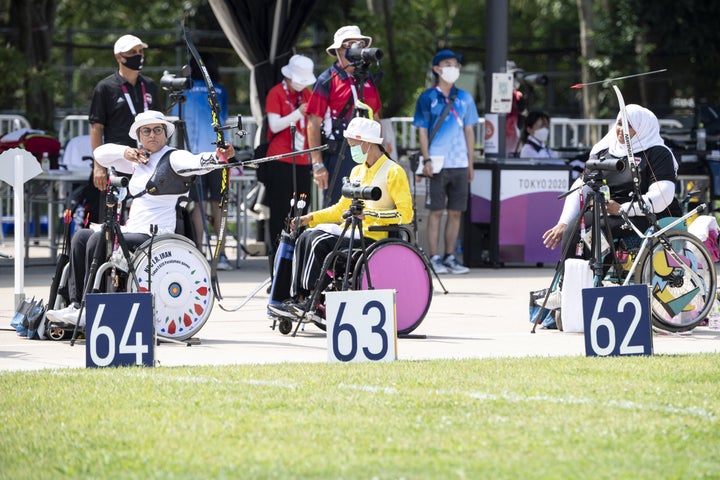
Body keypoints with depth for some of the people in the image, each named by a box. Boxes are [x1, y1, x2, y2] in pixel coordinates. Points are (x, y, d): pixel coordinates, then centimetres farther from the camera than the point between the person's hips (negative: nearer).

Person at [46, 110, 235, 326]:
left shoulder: (173, 158, -7)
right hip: (132, 231, 9)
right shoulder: (139, 161, 17)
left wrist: (217, 156, -48)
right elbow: (100, 154, 22)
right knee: (81, 237, 2)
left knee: (97, 239, -22)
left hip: (155, 235, -9)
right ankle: (75, 305, -4)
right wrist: (125, 152, 2)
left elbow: (195, 161, -27)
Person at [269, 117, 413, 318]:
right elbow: (342, 208, 26)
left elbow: (405, 214, -16)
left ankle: (309, 300, -21)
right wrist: (311, 218, 13)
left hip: (373, 238, -8)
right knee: (306, 237, -13)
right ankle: (297, 297, -19)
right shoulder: (357, 171, 20)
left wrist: (369, 214, -25)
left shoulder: (393, 172, -8)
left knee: (320, 241, -25)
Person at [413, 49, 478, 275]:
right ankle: (434, 258, 0)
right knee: (436, 211, -3)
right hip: (438, 164, -4)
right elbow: (422, 131, 0)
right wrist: (426, 160, -10)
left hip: (460, 164, 4)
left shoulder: (464, 98, 12)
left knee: (456, 212, 5)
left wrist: (470, 162, 11)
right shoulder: (427, 98, 1)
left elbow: (469, 131, 16)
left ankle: (450, 257, 12)